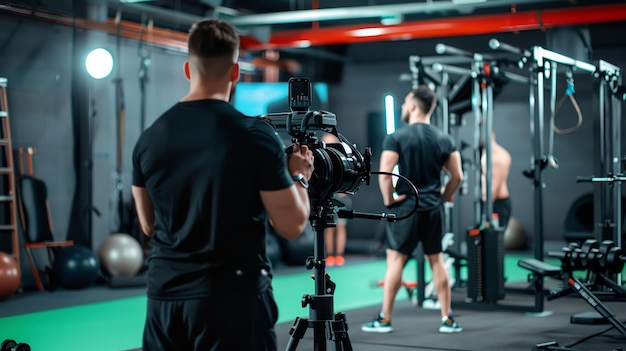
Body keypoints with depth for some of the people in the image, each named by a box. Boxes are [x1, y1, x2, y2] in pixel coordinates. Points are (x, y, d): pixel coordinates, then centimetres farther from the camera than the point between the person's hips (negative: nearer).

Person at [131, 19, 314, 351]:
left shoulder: (149, 137, 2)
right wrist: (299, 177, 11)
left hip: (164, 298, 5)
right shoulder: (255, 135, -12)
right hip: (233, 299, -4)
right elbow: (292, 226, -8)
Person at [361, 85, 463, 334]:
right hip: (433, 209, 4)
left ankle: (384, 319, 3)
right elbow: (457, 176, 4)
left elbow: (384, 174, -17)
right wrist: (442, 198, 15)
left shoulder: (397, 138, -9)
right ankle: (448, 319, 13)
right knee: (437, 261, 11)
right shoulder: (445, 140, 4)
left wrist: (388, 199, -4)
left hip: (405, 208, -4)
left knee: (395, 260, 0)